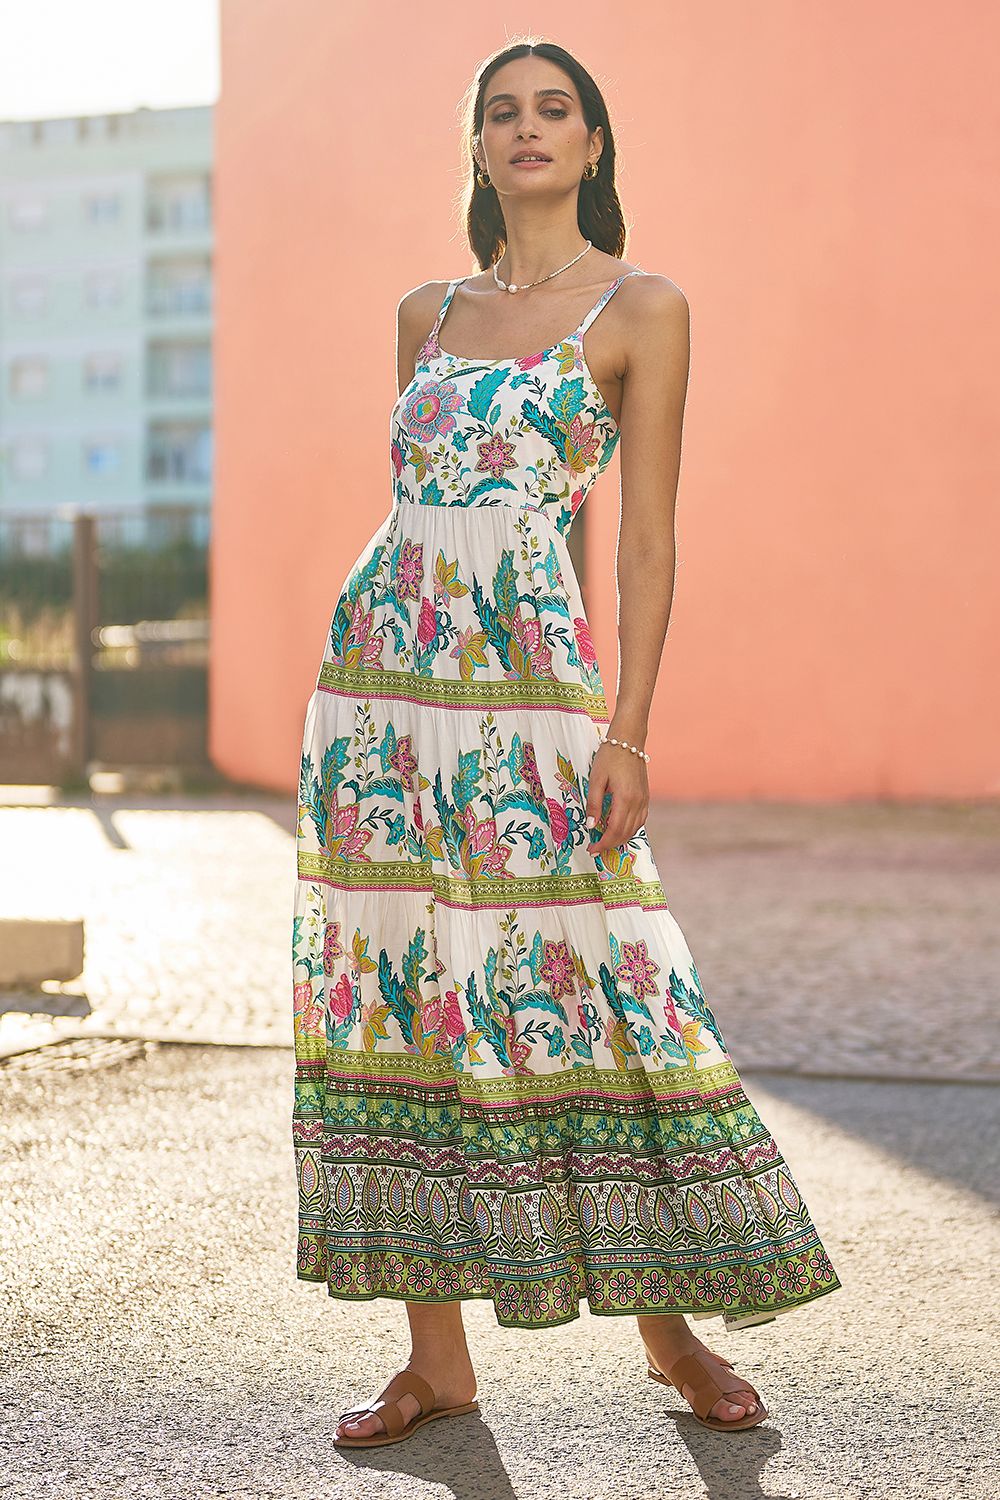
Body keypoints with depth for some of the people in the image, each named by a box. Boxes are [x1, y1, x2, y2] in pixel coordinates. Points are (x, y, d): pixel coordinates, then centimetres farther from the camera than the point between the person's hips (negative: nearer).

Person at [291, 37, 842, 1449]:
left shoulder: (641, 308, 2)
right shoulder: (429, 311, 16)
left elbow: (648, 541, -3)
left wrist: (627, 730, -11)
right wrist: (378, 662, 16)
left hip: (526, 676, -4)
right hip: (379, 667, 5)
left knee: (583, 983, -6)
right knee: (403, 987, 2)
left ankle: (671, 1322, 13)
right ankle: (438, 1355, 11)